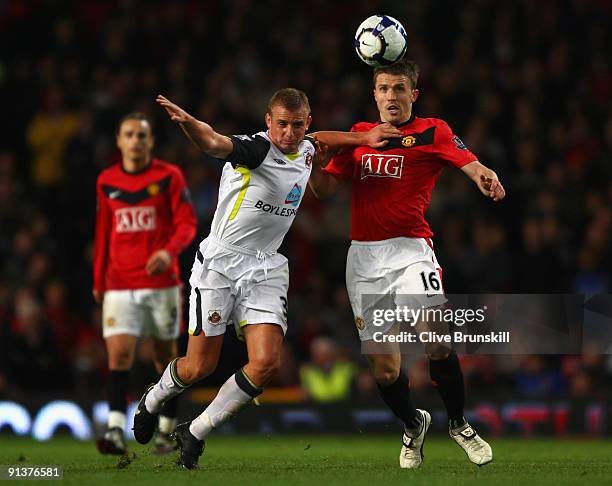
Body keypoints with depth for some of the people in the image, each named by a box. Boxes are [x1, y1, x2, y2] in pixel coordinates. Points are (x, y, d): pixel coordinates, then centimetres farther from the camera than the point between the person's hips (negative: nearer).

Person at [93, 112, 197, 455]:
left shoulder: (169, 176, -2)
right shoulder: (107, 181, 8)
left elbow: (187, 224, -5)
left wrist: (169, 251, -25)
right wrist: (98, 281, 17)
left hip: (162, 282, -1)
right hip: (119, 285, 1)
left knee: (165, 356, 9)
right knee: (119, 354, -14)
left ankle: (168, 430, 22)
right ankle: (117, 431, -22)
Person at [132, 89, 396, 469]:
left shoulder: (307, 150, 6)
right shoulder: (256, 149, -16)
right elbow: (215, 144, -38)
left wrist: (363, 138, 21)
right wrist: (187, 122, -59)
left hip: (266, 270, 6)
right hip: (220, 263, -5)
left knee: (266, 363, -12)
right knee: (201, 367, -1)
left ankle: (195, 433, 5)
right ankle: (152, 401, 34)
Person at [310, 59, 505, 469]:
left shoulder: (432, 132, 3)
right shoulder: (358, 135, 16)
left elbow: (468, 161, -13)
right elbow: (326, 187, 17)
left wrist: (485, 177, -36)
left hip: (410, 247, -3)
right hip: (364, 255, 3)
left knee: (435, 339, -23)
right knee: (383, 368, 2)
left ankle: (460, 424, -1)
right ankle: (413, 424, 30)